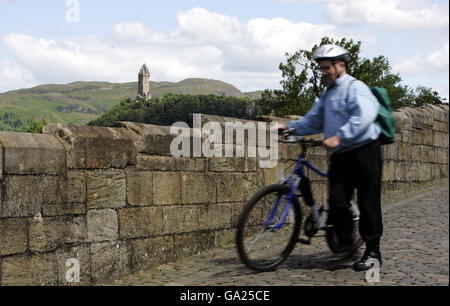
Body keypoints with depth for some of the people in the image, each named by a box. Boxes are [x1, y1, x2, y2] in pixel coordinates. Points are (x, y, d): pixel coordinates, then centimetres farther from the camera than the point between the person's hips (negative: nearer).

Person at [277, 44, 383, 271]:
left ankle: (373, 253, 8)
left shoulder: (355, 88, -9)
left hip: (364, 151, -7)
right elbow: (313, 120, 22)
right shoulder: (327, 93, 19)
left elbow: (363, 117, -25)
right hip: (341, 156, 7)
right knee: (337, 202, -2)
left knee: (368, 203, -2)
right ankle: (345, 247, 11)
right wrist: (289, 127, 8)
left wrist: (338, 137, -32)